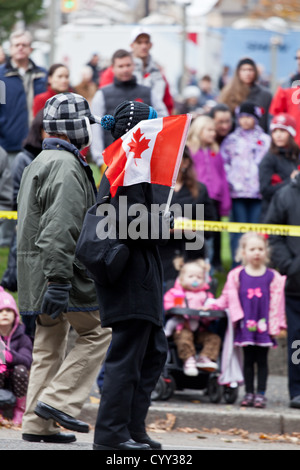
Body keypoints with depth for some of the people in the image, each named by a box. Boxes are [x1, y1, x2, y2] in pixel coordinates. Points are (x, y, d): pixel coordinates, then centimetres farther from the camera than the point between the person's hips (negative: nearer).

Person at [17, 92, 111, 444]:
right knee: (96, 333, -2)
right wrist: (58, 280, -26)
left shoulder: (38, 164, 19)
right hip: (60, 269, -10)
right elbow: (61, 229, -22)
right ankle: (58, 400, -7)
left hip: (37, 268, 10)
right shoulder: (66, 166, -14)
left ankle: (37, 423, 9)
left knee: (48, 345, 10)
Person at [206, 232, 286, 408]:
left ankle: (261, 394, 8)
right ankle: (249, 393, 14)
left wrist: (276, 325, -4)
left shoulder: (273, 277, 0)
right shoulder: (236, 275, 2)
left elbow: (276, 302, 0)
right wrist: (212, 305, -1)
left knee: (262, 360, 4)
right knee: (248, 359, 7)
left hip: (264, 326, -1)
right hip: (245, 326, 1)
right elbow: (229, 298, 8)